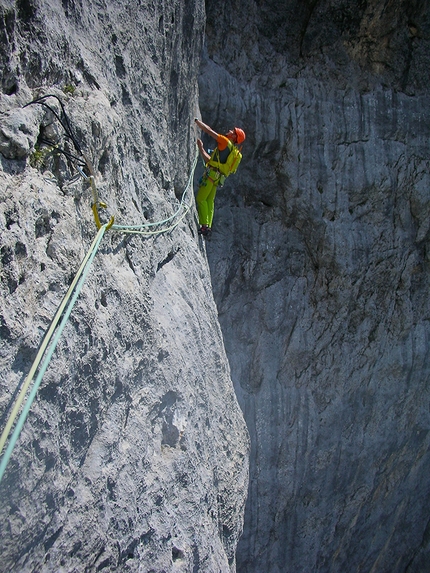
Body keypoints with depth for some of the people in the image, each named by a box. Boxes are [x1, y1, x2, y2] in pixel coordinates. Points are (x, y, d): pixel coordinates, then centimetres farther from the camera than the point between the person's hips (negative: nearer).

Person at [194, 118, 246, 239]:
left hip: (212, 173, -9)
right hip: (216, 178, 9)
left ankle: (204, 226, -14)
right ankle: (208, 227, 6)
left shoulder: (226, 142, -4)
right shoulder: (229, 150, 24)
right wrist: (201, 148, 31)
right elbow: (209, 159, 27)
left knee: (200, 198, -9)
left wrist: (196, 121, 6)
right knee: (209, 201, 8)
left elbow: (209, 130, -5)